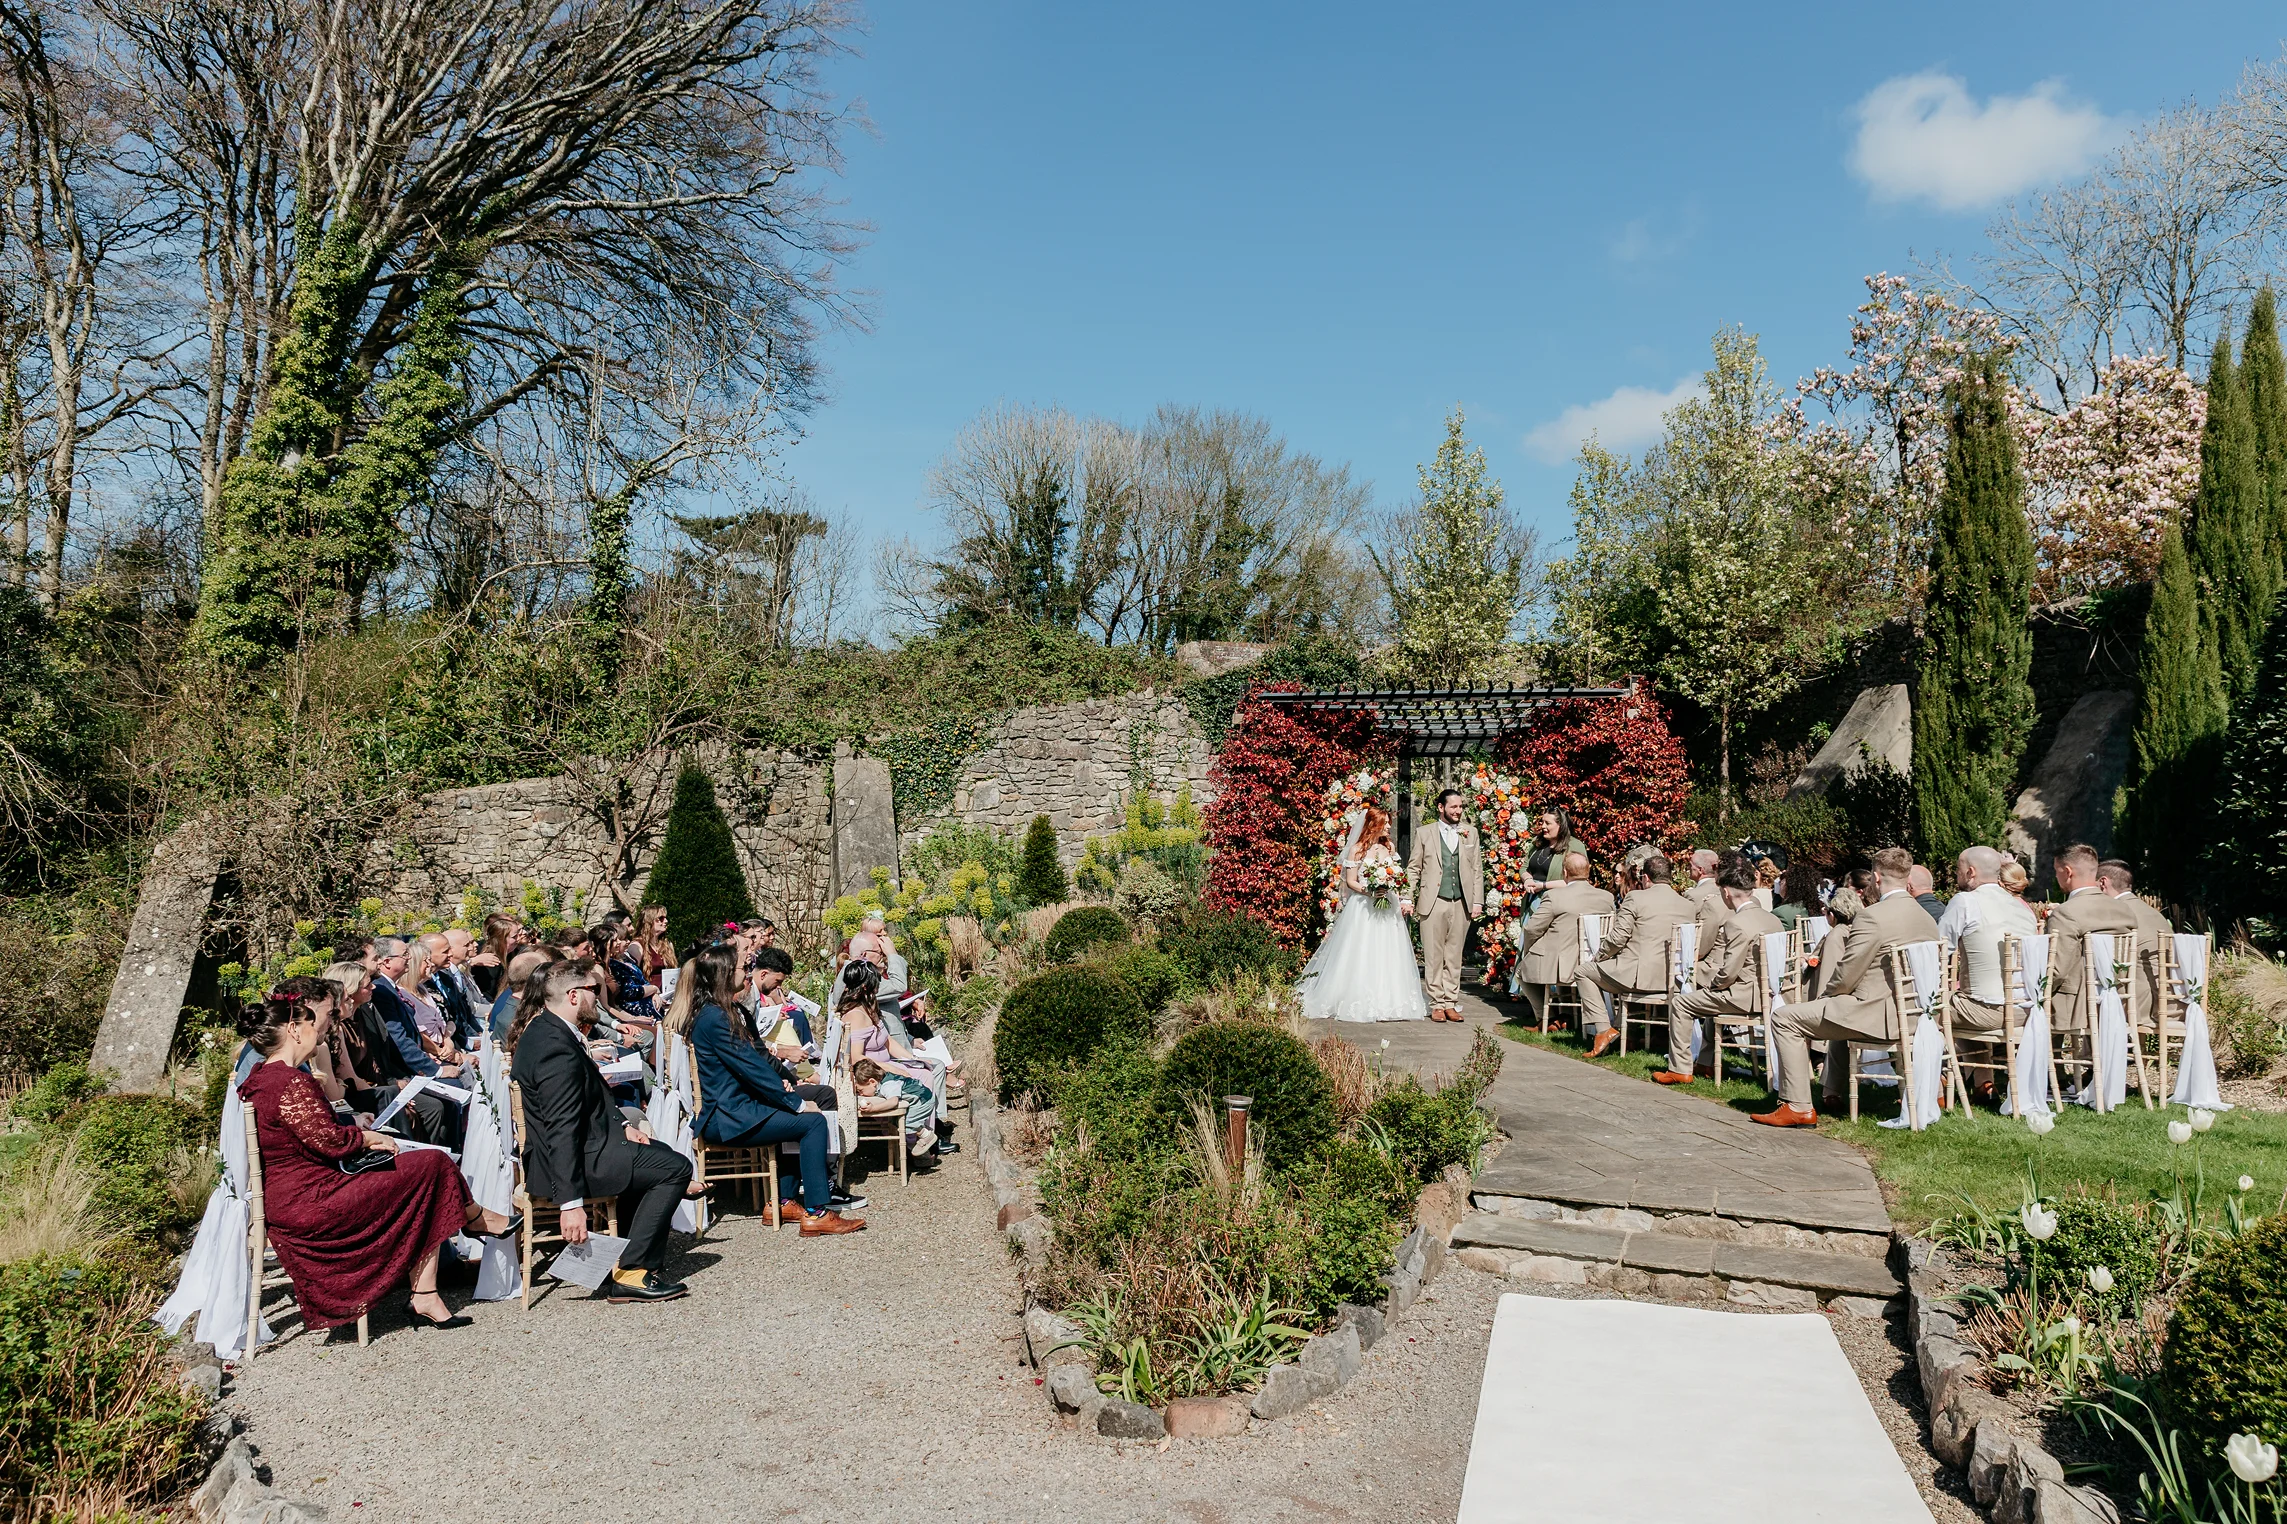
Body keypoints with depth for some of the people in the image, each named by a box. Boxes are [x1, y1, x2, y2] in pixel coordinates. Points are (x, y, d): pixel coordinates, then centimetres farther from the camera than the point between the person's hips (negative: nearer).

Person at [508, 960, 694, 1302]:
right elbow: (562, 1130, -29)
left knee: (660, 1156, 23)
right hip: (566, 1163, -11)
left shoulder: (545, 1027, 9)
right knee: (676, 1167, -12)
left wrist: (621, 1126, 10)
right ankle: (630, 1273, -9)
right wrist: (571, 1203, -29)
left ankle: (645, 1259, 24)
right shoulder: (557, 1046, -25)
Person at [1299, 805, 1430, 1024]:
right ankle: (1359, 1003, 1)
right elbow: (1350, 881, -5)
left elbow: (1396, 878, 17)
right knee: (1362, 956, -5)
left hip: (1388, 908, 5)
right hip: (1363, 908, -5)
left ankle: (1388, 1003, 10)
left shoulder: (1389, 848, 13)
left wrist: (1401, 900, 5)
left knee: (1388, 957, 4)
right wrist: (1368, 890, -20)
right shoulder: (1357, 849, -3)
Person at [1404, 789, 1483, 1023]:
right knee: (1433, 956, 1)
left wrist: (1478, 901, 5)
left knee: (1454, 957, 7)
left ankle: (1451, 1003, 13)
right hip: (1433, 903, -2)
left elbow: (1477, 869, 11)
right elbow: (1413, 869, 6)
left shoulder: (1470, 832, 11)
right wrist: (1408, 899, -2)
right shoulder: (1424, 834, 5)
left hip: (1461, 904, 2)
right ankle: (1437, 1004, 7)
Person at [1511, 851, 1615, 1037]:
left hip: (1556, 966, -4)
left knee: (1522, 970, 25)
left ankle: (1543, 1017, 28)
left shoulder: (1554, 896, -16)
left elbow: (1532, 929, -10)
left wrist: (1526, 953, 9)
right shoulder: (1607, 897, -3)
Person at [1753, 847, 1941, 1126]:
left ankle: (1798, 1107, -4)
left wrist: (1825, 997, 5)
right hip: (1913, 1015, 9)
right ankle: (1832, 1092, 45)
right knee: (1838, 1009, 38)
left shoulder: (1872, 917, -19)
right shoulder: (1927, 919, 8)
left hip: (1878, 1016, -9)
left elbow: (1845, 977, -17)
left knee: (1784, 1018, -3)